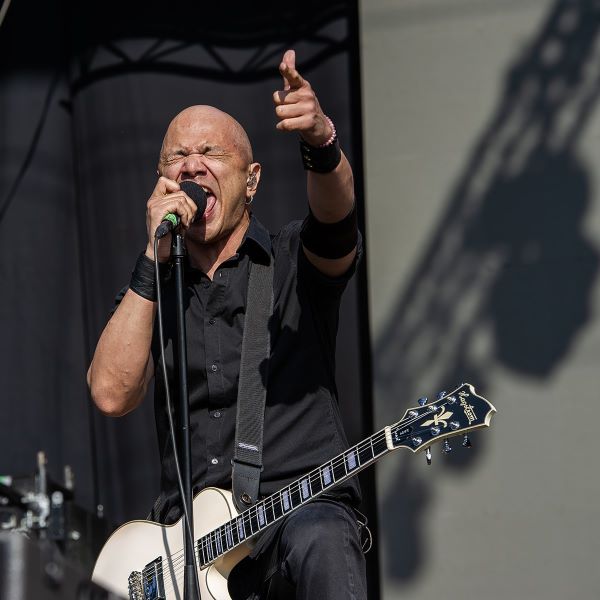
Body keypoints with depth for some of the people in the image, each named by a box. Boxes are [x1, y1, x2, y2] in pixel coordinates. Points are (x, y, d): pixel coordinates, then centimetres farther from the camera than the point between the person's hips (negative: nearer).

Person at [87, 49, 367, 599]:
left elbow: (335, 213, -18)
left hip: (302, 509, -3)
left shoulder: (293, 262, 7)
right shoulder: (155, 290, 15)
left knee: (318, 540, -37)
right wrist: (155, 257, -7)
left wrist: (321, 139, -40)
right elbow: (113, 394, -4)